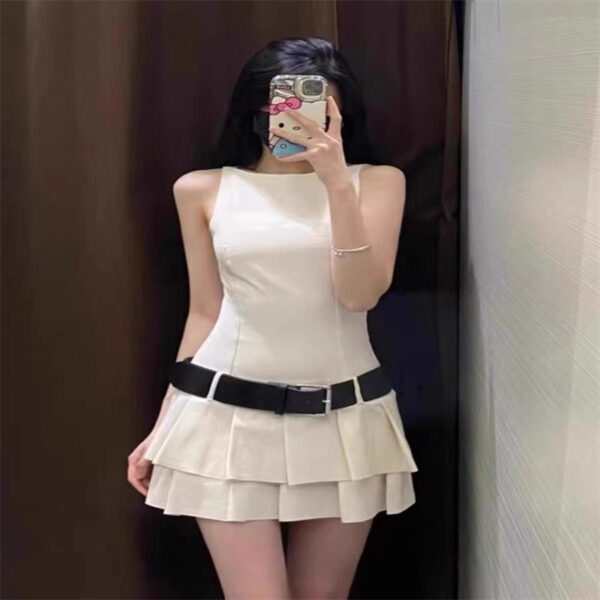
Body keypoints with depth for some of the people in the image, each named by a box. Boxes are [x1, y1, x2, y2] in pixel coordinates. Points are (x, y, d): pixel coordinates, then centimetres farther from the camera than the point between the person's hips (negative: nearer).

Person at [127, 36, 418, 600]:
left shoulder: (376, 180, 2)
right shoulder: (203, 190, 4)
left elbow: (361, 293, -10)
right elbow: (205, 312, 9)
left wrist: (337, 182, -20)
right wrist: (163, 426, 9)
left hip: (344, 419, 1)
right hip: (228, 415, -1)